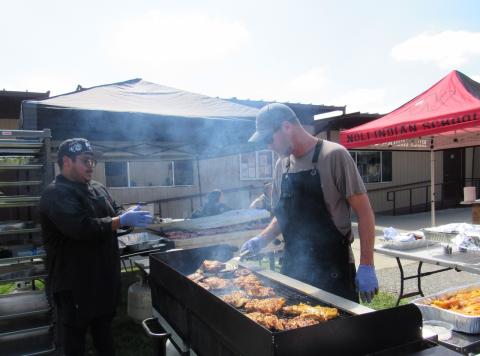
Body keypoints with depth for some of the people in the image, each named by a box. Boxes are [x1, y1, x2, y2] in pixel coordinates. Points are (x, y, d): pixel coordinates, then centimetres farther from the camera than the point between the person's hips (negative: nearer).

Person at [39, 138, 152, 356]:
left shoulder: (98, 189, 8)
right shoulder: (56, 194, -20)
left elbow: (114, 214, 12)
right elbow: (82, 227, -32)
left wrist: (130, 216, -11)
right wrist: (123, 220, -31)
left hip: (104, 276, 8)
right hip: (74, 281, -8)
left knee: (104, 324, 22)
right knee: (74, 332, 9)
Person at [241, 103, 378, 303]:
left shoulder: (333, 155, -11)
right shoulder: (281, 164, 7)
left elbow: (364, 212, -12)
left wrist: (366, 267, -14)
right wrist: (262, 240, 4)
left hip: (333, 270, -5)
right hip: (293, 268, 5)